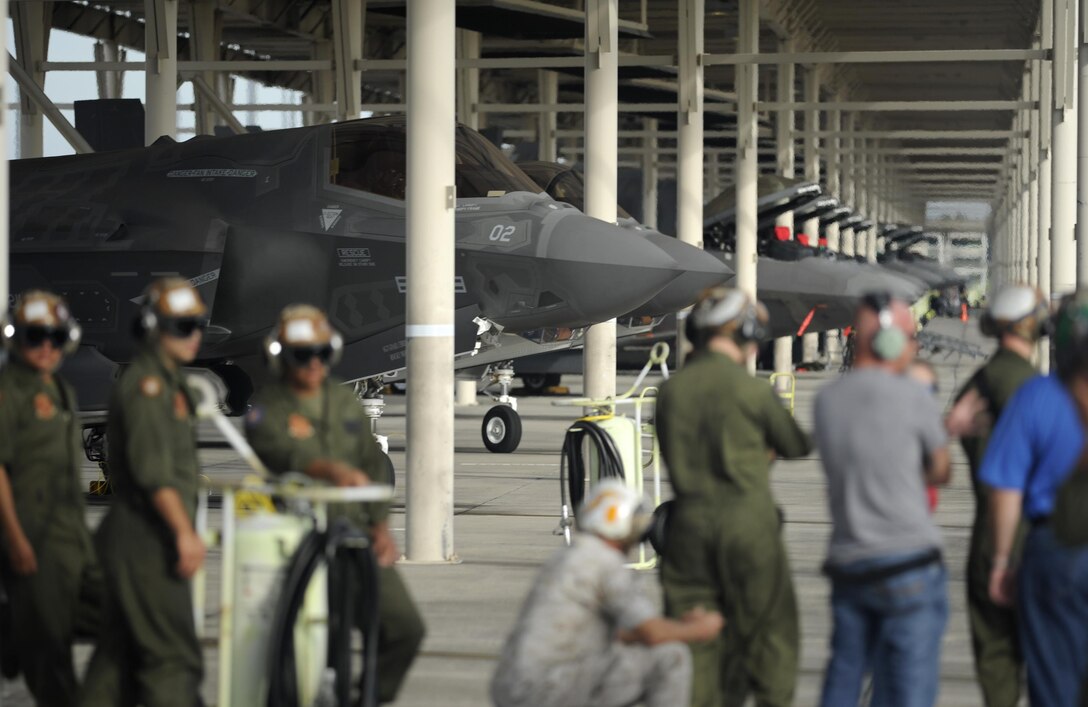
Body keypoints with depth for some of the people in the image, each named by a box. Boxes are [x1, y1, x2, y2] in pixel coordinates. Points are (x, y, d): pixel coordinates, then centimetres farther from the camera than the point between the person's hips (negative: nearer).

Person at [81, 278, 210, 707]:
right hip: (147, 536, -10)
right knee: (174, 655, -11)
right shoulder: (146, 382, -12)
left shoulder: (168, 382, 19)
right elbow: (152, 469, -21)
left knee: (121, 652, 12)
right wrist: (184, 531, -24)